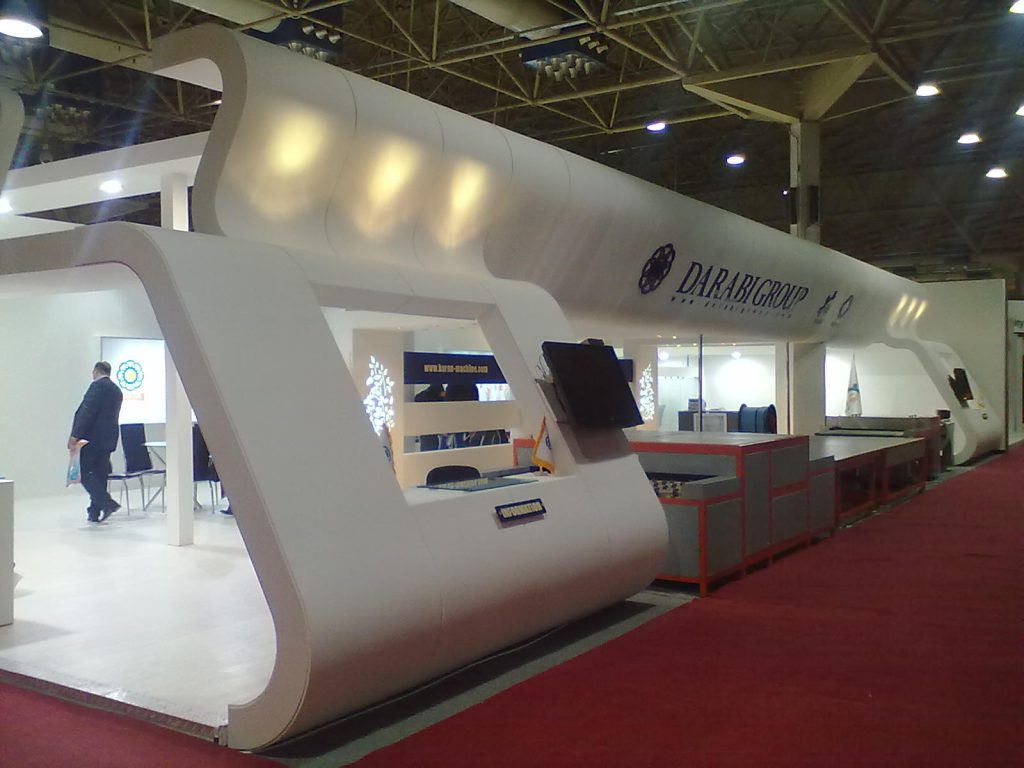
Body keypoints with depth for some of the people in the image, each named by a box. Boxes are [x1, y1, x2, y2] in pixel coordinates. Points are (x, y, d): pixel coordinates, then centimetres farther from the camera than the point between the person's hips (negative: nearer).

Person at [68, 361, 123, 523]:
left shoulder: (98, 385, -9)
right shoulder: (117, 390, 18)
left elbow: (87, 411, -17)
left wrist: (75, 435, -19)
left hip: (92, 437, -8)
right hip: (108, 439, 8)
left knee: (82, 471, -5)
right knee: (99, 475, 9)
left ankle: (107, 503, -15)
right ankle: (94, 513, 11)